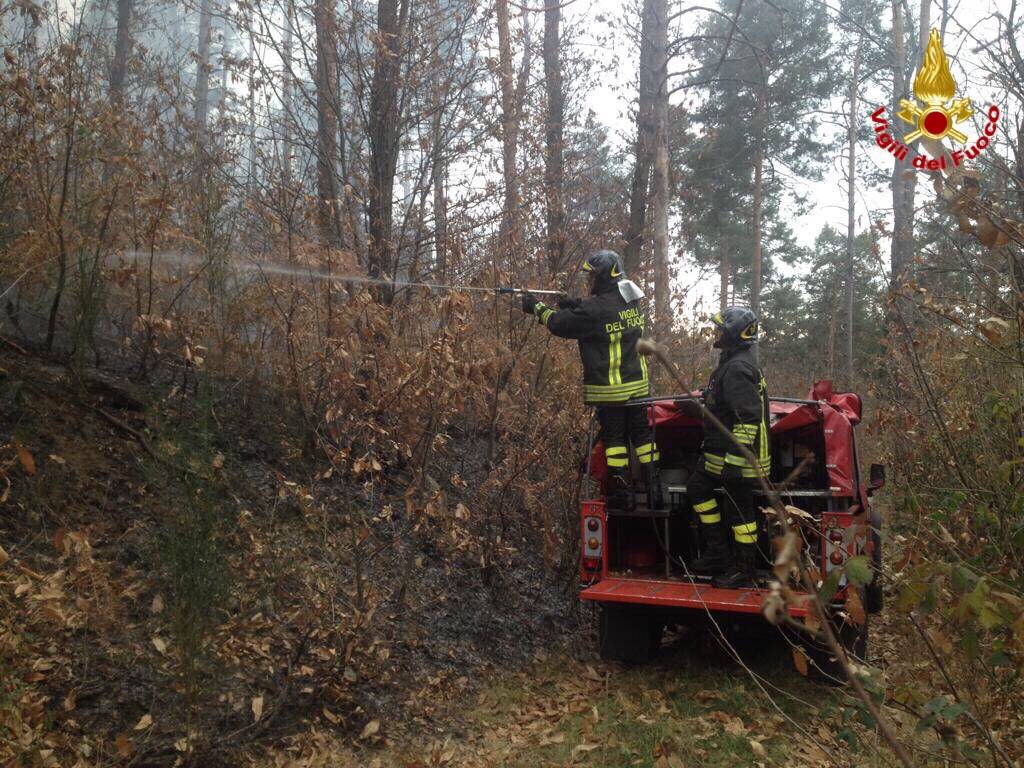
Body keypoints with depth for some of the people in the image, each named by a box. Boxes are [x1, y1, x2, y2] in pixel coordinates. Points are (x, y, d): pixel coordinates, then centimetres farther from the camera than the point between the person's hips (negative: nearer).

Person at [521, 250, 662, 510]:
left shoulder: (598, 309, -19)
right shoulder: (630, 301, 4)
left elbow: (560, 324, -10)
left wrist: (536, 307, 4)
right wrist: (577, 305, 9)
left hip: (610, 389, -6)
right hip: (638, 384, 6)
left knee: (615, 438, 4)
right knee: (643, 435, 11)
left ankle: (622, 495, 10)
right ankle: (654, 491, 13)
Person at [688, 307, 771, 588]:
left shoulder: (738, 368, -21)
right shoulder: (732, 362, 13)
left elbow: (748, 418, -27)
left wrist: (735, 459, -26)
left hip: (739, 455, -11)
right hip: (720, 452, 11)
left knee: (739, 509, -1)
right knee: (698, 488, 17)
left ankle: (744, 571, 13)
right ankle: (718, 553, 23)